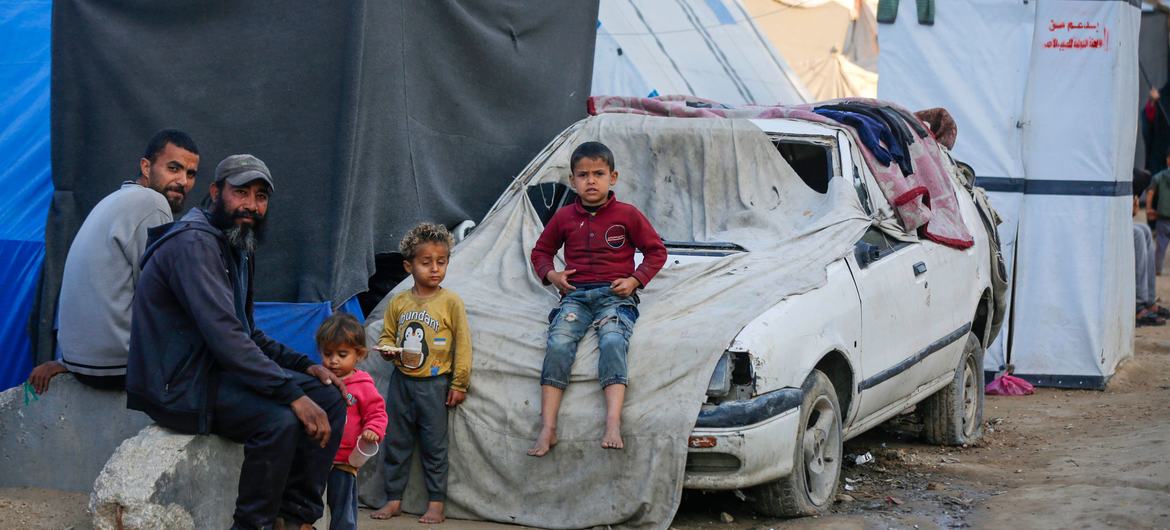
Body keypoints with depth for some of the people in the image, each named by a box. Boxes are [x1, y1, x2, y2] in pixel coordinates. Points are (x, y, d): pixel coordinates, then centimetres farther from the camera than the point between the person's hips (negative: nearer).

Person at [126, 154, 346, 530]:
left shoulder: (238, 249, 14)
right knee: (280, 419, -30)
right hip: (177, 387, -10)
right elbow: (224, 334, -28)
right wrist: (293, 394, -30)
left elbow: (248, 334, 21)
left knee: (329, 397, 2)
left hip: (216, 371, 10)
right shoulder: (195, 243, -18)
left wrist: (305, 366, 5)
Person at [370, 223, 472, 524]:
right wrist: (388, 350, -10)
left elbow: (463, 344, -5)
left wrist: (459, 384, -6)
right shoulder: (398, 303, 4)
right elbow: (386, 335, 14)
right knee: (396, 442, 9)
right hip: (401, 380, 4)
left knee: (434, 445, 2)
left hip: (434, 383, -4)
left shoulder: (450, 302, -6)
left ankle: (436, 503, 9)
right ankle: (394, 499, 18)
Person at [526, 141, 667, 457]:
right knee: (558, 344, -25)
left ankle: (613, 425, -43)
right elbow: (541, 251, 27)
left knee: (613, 341, -31)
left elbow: (656, 251, 11)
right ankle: (547, 428, -31)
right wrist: (550, 274, 6)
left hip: (616, 294, -2)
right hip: (575, 294, 2)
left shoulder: (627, 215, 6)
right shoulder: (564, 218, 14)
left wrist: (635, 280, -3)